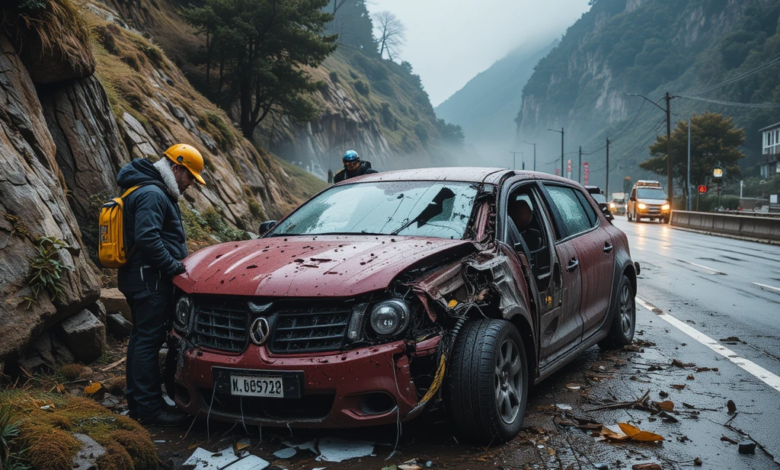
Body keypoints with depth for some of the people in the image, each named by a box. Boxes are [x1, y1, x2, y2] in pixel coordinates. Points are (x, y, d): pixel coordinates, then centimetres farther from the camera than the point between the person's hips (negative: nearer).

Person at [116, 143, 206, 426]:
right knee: (149, 341, -8)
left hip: (138, 278, 11)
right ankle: (149, 408, -3)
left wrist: (175, 263, 16)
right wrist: (175, 267, -20)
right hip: (150, 279, -11)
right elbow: (147, 238, -26)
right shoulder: (152, 194, -15)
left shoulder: (154, 193, 21)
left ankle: (137, 401, 24)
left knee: (141, 339, 15)